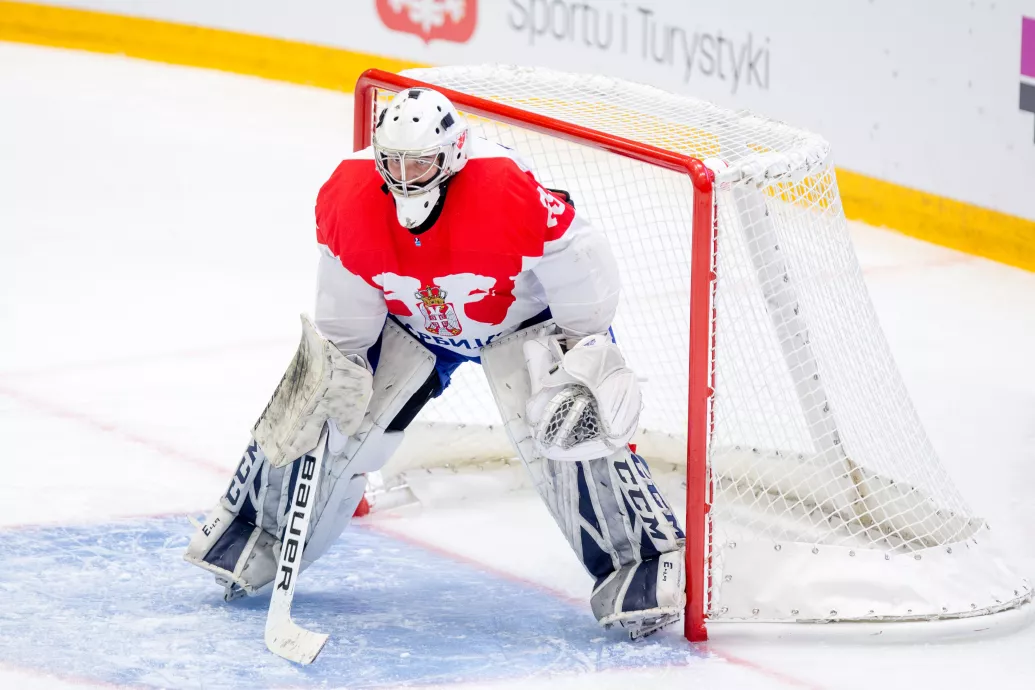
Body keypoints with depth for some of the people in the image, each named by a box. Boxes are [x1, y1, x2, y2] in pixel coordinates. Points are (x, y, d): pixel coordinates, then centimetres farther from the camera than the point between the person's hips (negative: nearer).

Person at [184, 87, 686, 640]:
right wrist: (333, 362, -12)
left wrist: (586, 359, -20)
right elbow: (345, 312, -8)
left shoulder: (511, 193, -38)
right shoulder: (347, 197, -25)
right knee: (330, 414, -3)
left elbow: (581, 263, -25)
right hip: (408, 319, 4)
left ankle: (645, 562, -12)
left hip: (521, 314, -4)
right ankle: (259, 533, 19)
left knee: (570, 434, -22)